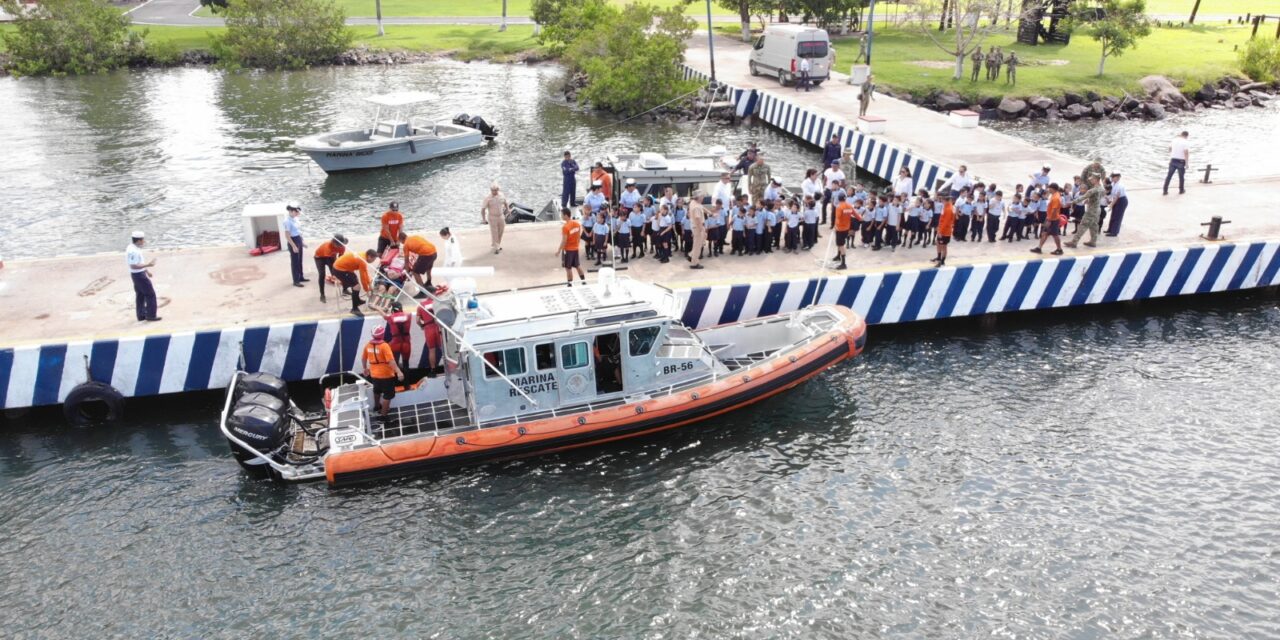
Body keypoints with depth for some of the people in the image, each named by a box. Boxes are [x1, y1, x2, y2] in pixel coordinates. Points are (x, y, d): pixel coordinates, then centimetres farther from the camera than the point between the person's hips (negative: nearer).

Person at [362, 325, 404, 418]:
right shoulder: (384, 346, -22)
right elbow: (391, 361, -31)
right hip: (386, 375, -7)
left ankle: (378, 406, 53)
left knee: (377, 391, 30)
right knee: (388, 395, 5)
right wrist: (398, 372, -36)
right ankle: (383, 415, 7)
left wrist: (365, 368, 29)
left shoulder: (368, 345, -1)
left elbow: (363, 358, 12)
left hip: (374, 374, 7)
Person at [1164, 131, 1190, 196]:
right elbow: (1186, 152, -20)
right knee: (1181, 176, 12)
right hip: (1181, 162, -4)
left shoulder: (1174, 140, 4)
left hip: (1173, 160, 4)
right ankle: (1181, 190, 24)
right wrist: (1187, 163, -16)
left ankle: (1165, 191, 3)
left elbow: (1170, 148, 20)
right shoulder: (1186, 143, -12)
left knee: (1169, 176, 6)